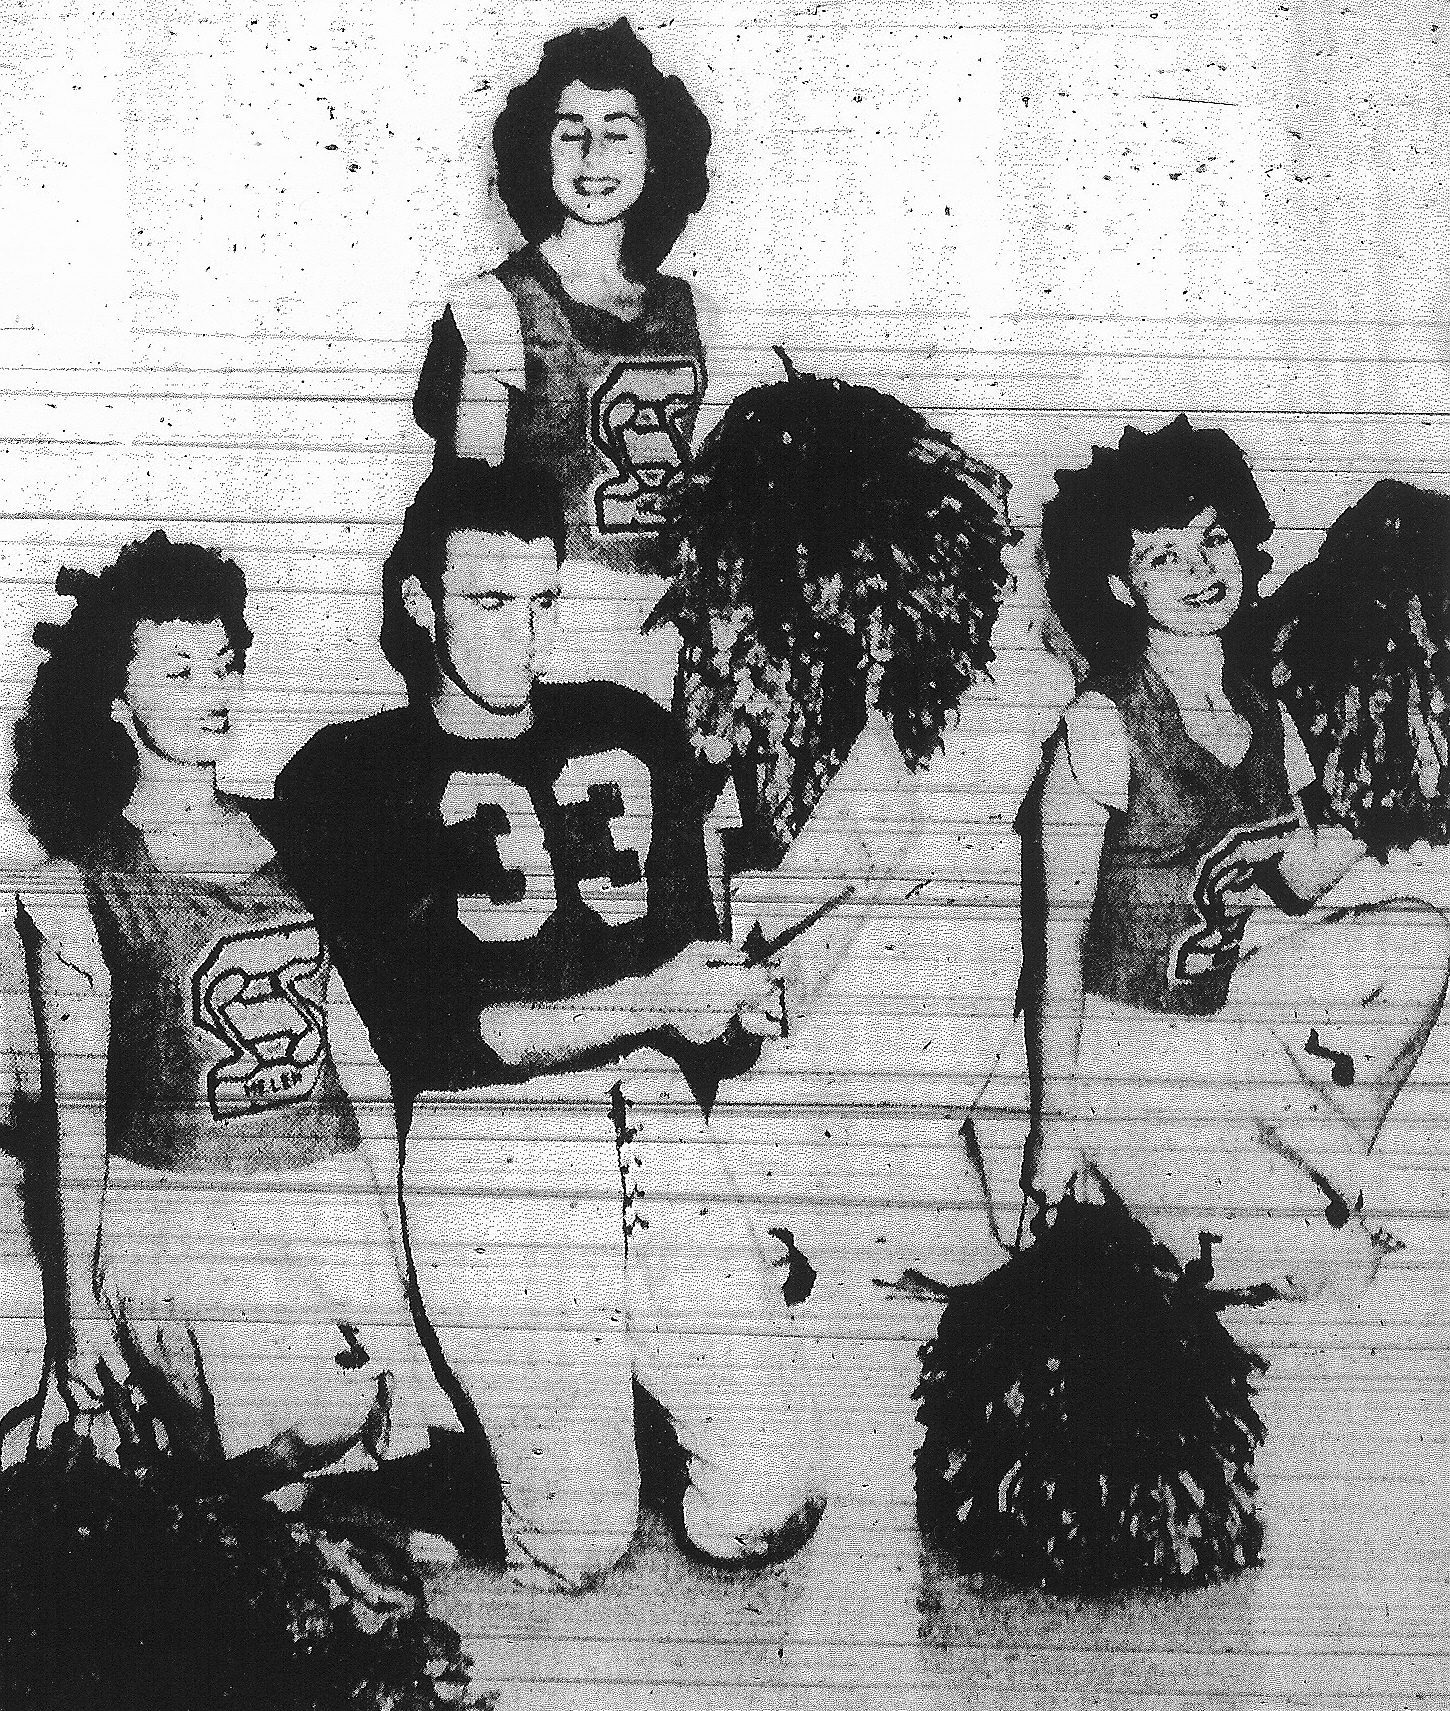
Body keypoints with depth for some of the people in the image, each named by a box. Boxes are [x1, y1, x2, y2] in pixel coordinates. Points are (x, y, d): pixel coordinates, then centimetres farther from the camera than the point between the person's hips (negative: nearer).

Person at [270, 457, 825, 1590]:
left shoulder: (631, 735, 16)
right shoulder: (350, 778, 2)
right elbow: (427, 1036, -8)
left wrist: (720, 1001, -5)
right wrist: (642, 1002, -14)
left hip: (657, 1124, 4)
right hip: (487, 1143, -3)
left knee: (771, 1504, -4)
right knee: (578, 1543, -4)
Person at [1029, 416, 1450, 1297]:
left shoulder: (1263, 710, 3)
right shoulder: (1103, 726, -17)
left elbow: (1295, 883, 12)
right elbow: (1061, 938, -15)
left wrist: (1316, 862, -12)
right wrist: (1055, 1123, -14)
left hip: (1230, 996, 7)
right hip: (1134, 1038, -7)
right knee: (1327, 1259, -15)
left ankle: (1322, 1165, 1)